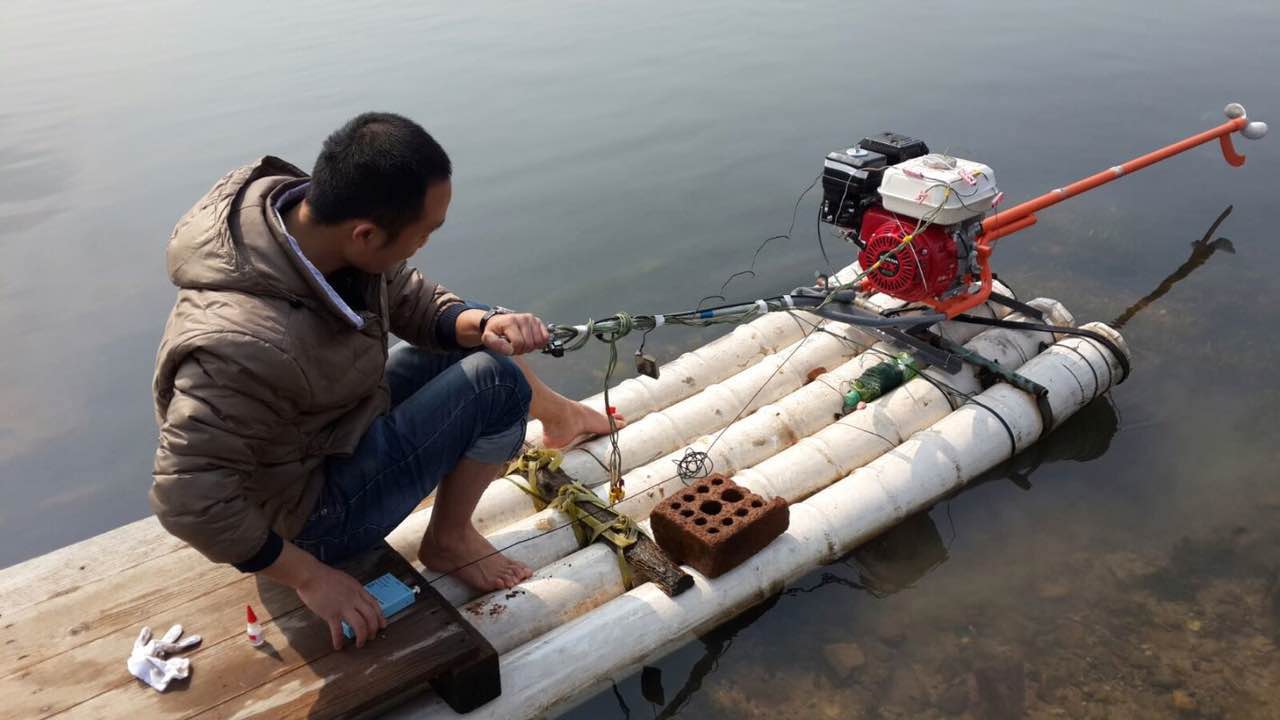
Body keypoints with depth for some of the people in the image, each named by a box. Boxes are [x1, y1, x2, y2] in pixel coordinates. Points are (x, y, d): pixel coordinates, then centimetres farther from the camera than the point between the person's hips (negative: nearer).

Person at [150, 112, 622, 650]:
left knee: (470, 336, 10)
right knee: (497, 382, -17)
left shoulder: (303, 208, -16)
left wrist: (481, 323, -22)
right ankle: (449, 542, 4)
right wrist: (310, 577, -22)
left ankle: (557, 415, 37)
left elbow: (414, 302, -3)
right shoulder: (246, 345, -40)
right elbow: (188, 501, -33)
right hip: (309, 512, -8)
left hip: (339, 424, 8)